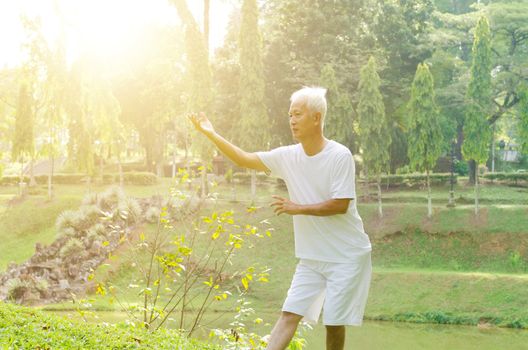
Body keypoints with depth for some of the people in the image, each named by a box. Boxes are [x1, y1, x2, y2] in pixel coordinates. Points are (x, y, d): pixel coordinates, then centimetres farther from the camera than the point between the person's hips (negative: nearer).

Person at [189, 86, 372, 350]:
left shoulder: (340, 156, -15)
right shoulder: (288, 156, 2)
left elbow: (340, 205, -20)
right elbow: (244, 159, 6)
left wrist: (297, 208, -15)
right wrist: (212, 135, -3)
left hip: (347, 257, -5)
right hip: (311, 258, 5)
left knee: (334, 323, -1)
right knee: (289, 314, -1)